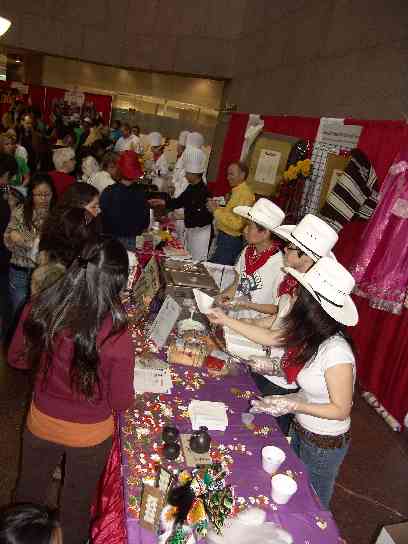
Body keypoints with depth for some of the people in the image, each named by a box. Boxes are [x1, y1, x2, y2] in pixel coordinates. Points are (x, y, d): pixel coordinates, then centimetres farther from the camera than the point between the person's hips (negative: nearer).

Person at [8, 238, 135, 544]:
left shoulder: (37, 310, -23)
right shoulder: (116, 337, -34)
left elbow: (17, 359, -4)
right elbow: (122, 403, -19)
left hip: (41, 424, 3)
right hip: (89, 435, -3)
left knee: (29, 493, 32)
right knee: (77, 505, 27)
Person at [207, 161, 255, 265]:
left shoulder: (244, 193, -18)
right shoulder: (237, 191, 14)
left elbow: (237, 223, -25)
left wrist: (217, 210, -18)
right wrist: (218, 208, 7)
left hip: (231, 241, -10)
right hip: (226, 238, 10)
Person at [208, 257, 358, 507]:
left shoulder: (336, 354, -37)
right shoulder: (311, 331, -14)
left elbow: (341, 410, -25)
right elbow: (269, 337, 0)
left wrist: (294, 405, -33)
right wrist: (226, 320, 2)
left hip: (325, 442, -7)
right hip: (301, 428, 7)